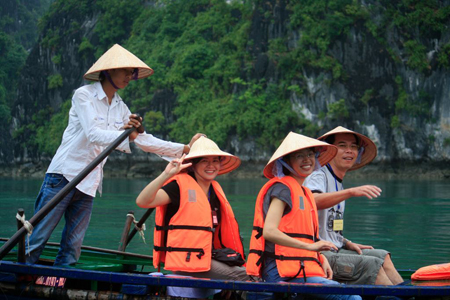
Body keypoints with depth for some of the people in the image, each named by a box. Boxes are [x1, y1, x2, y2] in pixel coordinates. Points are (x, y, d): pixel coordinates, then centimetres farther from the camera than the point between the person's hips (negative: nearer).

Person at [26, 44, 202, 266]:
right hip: (64, 175, -6)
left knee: (72, 247, 3)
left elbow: (145, 140, 15)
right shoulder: (84, 95, -7)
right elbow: (93, 134, -20)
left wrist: (184, 149, 9)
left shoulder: (120, 108, 13)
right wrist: (125, 135, -37)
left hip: (88, 184, 6)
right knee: (37, 240, -7)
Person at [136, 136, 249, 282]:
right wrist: (166, 175, -26)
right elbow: (142, 201, -19)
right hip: (186, 263, -8)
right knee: (245, 276, -19)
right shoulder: (180, 185, -6)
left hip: (207, 259, 8)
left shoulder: (215, 190, 18)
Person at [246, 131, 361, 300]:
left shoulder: (305, 193, 23)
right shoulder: (282, 188, -6)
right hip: (282, 273, -9)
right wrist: (310, 247, -24)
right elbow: (269, 232, -19)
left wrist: (321, 258, 9)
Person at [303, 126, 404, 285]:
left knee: (383, 256, 2)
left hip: (334, 251, 10)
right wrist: (351, 192, -42)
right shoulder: (318, 176, -8)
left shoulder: (339, 184, 21)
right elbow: (311, 201, -33)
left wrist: (347, 243, 9)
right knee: (371, 264, -19)